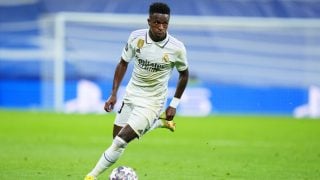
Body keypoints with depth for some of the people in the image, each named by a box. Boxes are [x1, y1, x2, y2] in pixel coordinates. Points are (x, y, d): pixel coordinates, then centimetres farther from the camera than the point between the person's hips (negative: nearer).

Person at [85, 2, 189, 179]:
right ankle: (159, 123, 38)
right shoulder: (136, 37, -13)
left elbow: (184, 74, 0)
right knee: (117, 136, 17)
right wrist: (113, 94, -2)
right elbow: (123, 63, 3)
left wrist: (174, 105, 0)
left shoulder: (177, 48, -19)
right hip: (131, 96, 5)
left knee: (121, 141, -16)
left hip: (152, 102, -5)